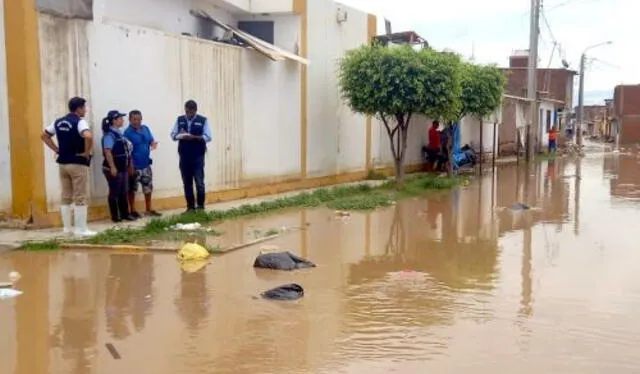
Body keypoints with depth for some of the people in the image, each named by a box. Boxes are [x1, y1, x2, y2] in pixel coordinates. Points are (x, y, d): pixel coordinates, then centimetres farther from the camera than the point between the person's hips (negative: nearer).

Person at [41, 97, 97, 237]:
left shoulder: (58, 122, 10)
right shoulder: (80, 122, -13)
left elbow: (44, 135, 19)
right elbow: (88, 137, -31)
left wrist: (57, 149, 12)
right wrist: (86, 152, -17)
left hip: (62, 163, 7)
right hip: (78, 164, -7)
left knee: (65, 197, 12)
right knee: (80, 197, -2)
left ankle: (67, 227, 17)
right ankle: (81, 229, 0)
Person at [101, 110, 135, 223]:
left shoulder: (119, 133, 13)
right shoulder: (109, 134, -14)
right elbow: (107, 151, -21)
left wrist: (129, 165, 18)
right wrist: (112, 167, -24)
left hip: (122, 168, 9)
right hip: (113, 169, -9)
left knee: (124, 192, 12)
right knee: (114, 192, 0)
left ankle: (125, 214, 20)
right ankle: (115, 216, 8)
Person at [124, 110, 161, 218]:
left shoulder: (146, 129, 4)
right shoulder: (127, 132, -13)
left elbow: (151, 140, 11)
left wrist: (153, 144, -14)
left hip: (145, 164, 6)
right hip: (134, 166, -6)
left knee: (148, 187, 13)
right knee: (132, 189, 4)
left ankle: (148, 210, 24)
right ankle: (133, 211, 14)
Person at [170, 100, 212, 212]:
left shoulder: (203, 120, -1)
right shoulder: (179, 120, 9)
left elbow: (208, 137, -8)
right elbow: (173, 135, 6)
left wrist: (194, 137, -22)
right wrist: (180, 136, -17)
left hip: (198, 156, -3)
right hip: (184, 156, 3)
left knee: (199, 182, -4)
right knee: (187, 183, 7)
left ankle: (200, 206, 8)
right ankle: (190, 206, 15)